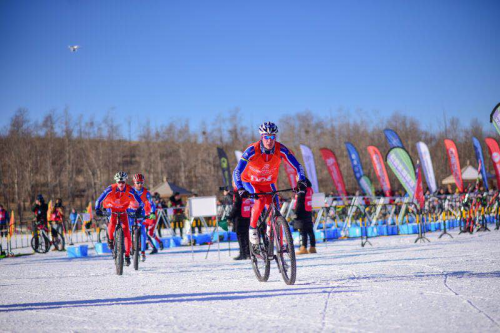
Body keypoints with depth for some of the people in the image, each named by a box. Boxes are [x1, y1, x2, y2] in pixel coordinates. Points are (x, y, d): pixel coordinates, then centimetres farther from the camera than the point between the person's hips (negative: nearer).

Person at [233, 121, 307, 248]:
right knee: (260, 200, -31)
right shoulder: (252, 150, -31)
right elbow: (237, 172, -34)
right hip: (250, 182, -2)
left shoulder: (280, 149, -24)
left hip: (268, 183, 3)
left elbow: (297, 165, -20)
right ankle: (252, 228, -9)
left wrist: (301, 181, -36)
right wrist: (240, 189, -48)